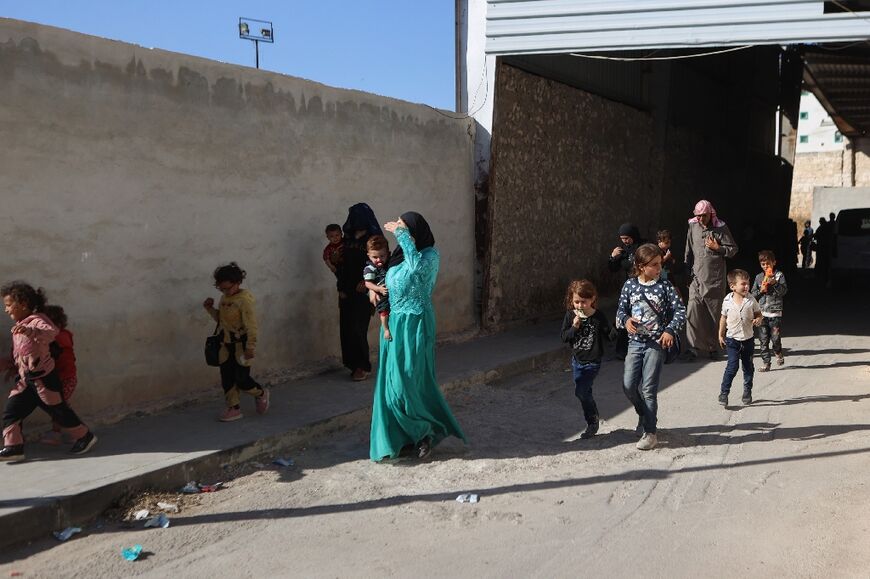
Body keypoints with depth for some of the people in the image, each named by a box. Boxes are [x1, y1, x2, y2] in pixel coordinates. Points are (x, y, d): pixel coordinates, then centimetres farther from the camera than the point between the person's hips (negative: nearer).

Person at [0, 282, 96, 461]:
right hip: (26, 380, 9)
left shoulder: (36, 321, -17)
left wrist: (30, 331, -56)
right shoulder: (19, 326, 12)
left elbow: (51, 332, -41)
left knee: (58, 410, 4)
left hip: (43, 377, -8)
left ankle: (85, 436, 19)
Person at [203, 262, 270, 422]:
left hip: (241, 344, -8)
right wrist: (210, 308, 4)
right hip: (226, 344, 8)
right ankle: (233, 408, 19)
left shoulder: (245, 299, -19)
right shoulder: (224, 298, 8)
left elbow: (251, 325, -21)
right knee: (227, 378, 8)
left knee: (241, 378, -3)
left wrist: (251, 347, -23)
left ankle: (261, 394, 24)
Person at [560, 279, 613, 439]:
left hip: (592, 362, -5)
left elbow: (608, 336, -2)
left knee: (580, 391, -12)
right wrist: (574, 327, -16)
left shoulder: (599, 316, -12)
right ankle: (593, 422, 29)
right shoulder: (570, 315, -3)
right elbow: (564, 337, -5)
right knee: (585, 392, 13)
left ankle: (592, 423, 6)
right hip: (577, 360, 5)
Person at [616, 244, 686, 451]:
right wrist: (626, 320, -14)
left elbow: (680, 311, -5)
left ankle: (650, 432, 6)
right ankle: (644, 414, 30)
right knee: (629, 385, 0)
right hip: (635, 342, 3)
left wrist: (670, 330, -20)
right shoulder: (630, 285, 2)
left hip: (656, 343, -3)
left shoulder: (665, 286, -5)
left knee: (649, 389, -4)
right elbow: (621, 310, 9)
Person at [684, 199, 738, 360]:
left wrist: (717, 247, -14)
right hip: (696, 279, 2)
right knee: (693, 313, -7)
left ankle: (713, 347, 18)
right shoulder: (693, 227, 7)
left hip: (715, 280, -2)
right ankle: (693, 347, -2)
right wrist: (687, 272, 13)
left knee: (715, 314, 6)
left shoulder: (721, 228, -3)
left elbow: (733, 250, 1)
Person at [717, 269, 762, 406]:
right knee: (732, 366, -11)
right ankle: (724, 392, -1)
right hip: (732, 339, -2)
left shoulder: (751, 300, -7)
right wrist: (721, 335, 9)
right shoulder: (727, 301, -7)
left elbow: (758, 313, 5)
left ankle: (747, 392, 27)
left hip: (748, 339, 2)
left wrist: (758, 320, -18)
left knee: (748, 366, 12)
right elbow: (723, 318, 6)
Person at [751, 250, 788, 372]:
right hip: (762, 312, 3)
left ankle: (778, 353, 29)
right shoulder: (758, 277, 9)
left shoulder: (779, 275, 1)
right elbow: (753, 294, 11)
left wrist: (775, 283, -23)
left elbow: (784, 291, -9)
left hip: (775, 312, -3)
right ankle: (766, 362, 10)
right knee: (763, 339, 2)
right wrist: (760, 291, -8)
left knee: (775, 338, -3)